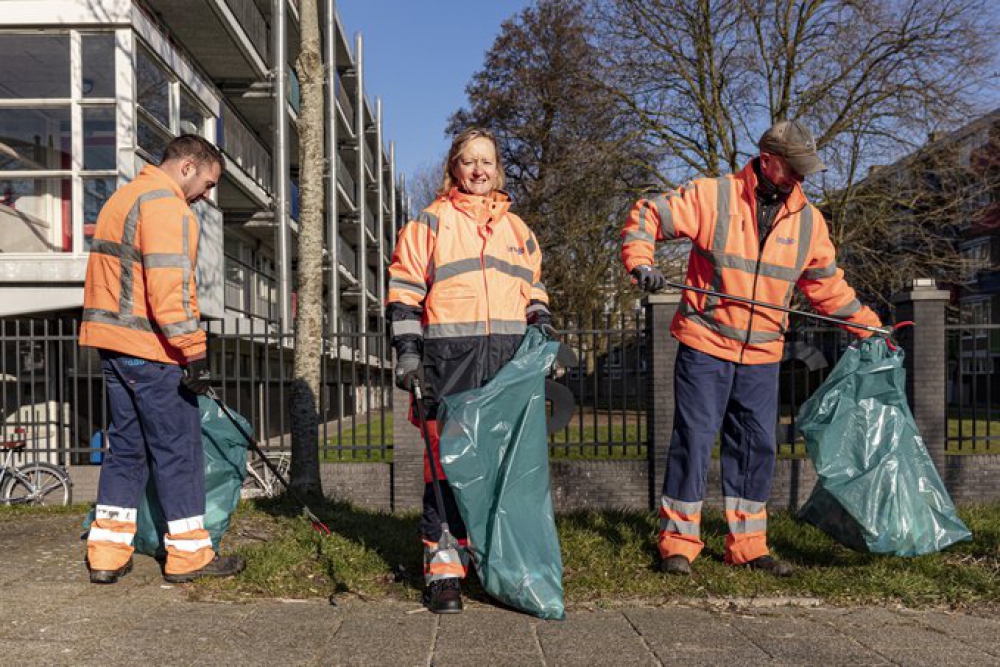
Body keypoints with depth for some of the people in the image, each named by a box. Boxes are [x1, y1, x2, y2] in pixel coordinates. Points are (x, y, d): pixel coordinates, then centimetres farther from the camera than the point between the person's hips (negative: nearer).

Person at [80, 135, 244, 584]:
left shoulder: (122, 198, 20)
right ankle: (188, 554, 8)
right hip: (151, 349, -9)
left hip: (111, 344, 10)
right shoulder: (167, 205, -13)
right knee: (177, 450, 0)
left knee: (126, 446, 14)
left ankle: (107, 554, 17)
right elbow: (170, 289, -22)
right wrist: (195, 353, -20)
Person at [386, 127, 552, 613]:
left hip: (510, 358, 4)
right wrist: (407, 351, -6)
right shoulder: (430, 222, 8)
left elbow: (534, 290, 25)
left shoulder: (516, 228, 21)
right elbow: (404, 290, 3)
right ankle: (442, 570, 2)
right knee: (447, 461, -5)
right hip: (450, 354, -4)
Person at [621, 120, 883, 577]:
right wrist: (640, 262, -21)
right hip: (705, 345, -5)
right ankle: (678, 543, 8)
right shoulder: (712, 196, -6)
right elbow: (646, 216, -5)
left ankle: (747, 545, 22)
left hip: (762, 354, 5)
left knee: (757, 445, 9)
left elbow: (827, 284, 17)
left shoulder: (808, 220, 8)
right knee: (694, 438, -3)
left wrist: (868, 326, 16)